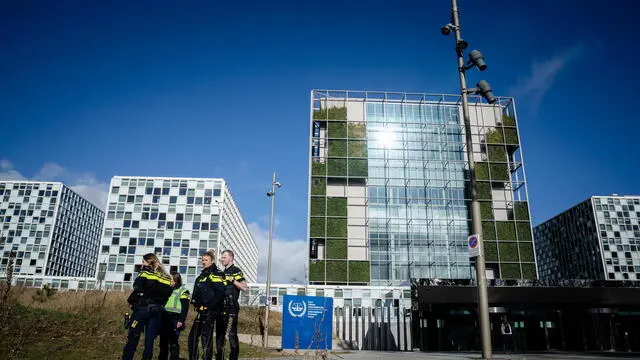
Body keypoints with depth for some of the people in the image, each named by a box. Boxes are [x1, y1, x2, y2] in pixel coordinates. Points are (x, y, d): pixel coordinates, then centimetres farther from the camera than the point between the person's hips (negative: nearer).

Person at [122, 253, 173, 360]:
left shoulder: (146, 272, -2)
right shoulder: (166, 277, 13)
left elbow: (138, 289, -12)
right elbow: (167, 294, 9)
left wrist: (131, 300, 2)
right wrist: (158, 305, 11)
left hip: (142, 308, -5)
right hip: (157, 311, 5)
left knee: (133, 337, 0)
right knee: (149, 340, 7)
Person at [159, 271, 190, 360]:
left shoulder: (183, 290, -2)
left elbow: (185, 307, -8)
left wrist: (181, 321, -15)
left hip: (175, 319, -6)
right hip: (164, 319, 6)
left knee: (173, 342, -5)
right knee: (163, 342, 10)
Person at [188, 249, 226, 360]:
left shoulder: (215, 274, -9)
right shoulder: (202, 275, 20)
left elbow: (220, 292, -20)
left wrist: (209, 307, -18)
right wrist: (196, 305, 15)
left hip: (209, 312, -10)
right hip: (201, 311, 10)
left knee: (206, 338, -7)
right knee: (193, 336, 13)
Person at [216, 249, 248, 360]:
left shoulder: (236, 271, -4)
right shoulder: (223, 272, 21)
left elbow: (245, 287, -14)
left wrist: (232, 280, -20)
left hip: (231, 307, -9)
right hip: (221, 306, 9)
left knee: (231, 334, -10)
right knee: (219, 333, 13)